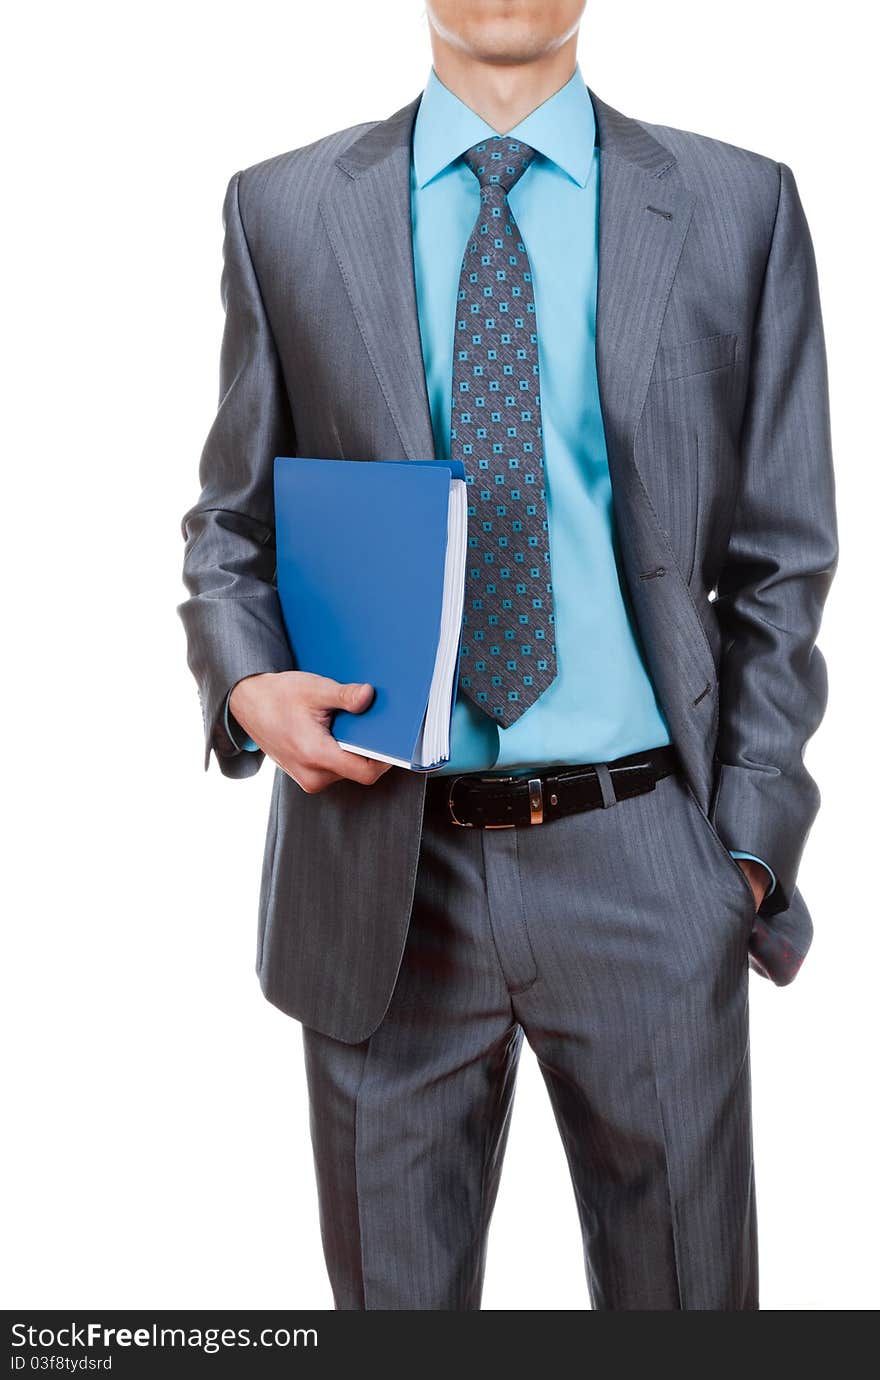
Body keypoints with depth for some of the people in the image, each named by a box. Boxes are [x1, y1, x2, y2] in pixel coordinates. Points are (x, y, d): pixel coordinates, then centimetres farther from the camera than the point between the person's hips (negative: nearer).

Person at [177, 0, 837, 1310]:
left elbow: (778, 563, 3)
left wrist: (748, 845, -3)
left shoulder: (739, 207, 2)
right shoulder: (283, 209, 4)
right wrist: (250, 683, -10)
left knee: (685, 1292, 13)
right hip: (382, 867, 1)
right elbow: (233, 524, 10)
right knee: (393, 1290, 15)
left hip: (641, 860, 0)